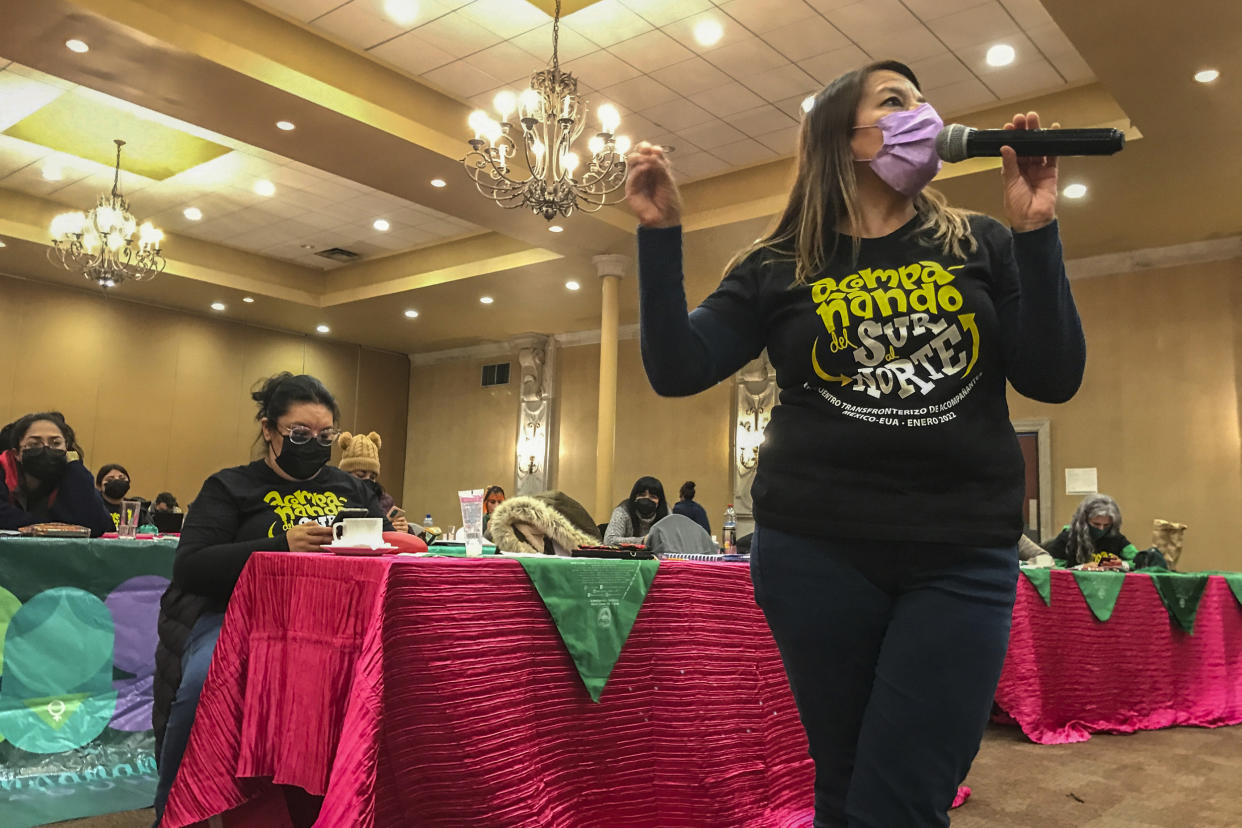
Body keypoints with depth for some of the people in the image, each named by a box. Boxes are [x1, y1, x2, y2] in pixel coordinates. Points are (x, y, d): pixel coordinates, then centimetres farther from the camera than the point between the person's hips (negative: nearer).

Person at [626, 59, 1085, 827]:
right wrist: (661, 232, -8)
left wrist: (1036, 229, -7)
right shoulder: (780, 268, 5)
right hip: (816, 551, 0)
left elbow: (1053, 380, 0)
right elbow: (677, 370, -2)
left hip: (963, 556, 1)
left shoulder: (981, 246, 8)